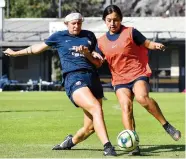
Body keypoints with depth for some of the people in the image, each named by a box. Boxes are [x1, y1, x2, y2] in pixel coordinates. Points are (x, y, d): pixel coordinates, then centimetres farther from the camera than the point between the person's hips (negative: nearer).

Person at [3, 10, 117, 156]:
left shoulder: (89, 36, 18)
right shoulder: (59, 37, 12)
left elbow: (98, 63, 19)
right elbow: (38, 48, 27)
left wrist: (87, 53, -2)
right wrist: (15, 53, 37)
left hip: (93, 78, 4)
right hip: (73, 79, -4)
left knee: (90, 127, 0)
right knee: (96, 108, -30)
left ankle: (71, 141, 30)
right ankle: (107, 147, -36)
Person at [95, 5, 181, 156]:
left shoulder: (130, 32, -1)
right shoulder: (101, 42, 9)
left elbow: (147, 43, 3)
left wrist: (156, 45, -19)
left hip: (139, 74, -3)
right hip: (120, 79, 3)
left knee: (142, 97, -32)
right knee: (126, 106, -21)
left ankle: (167, 126, -17)